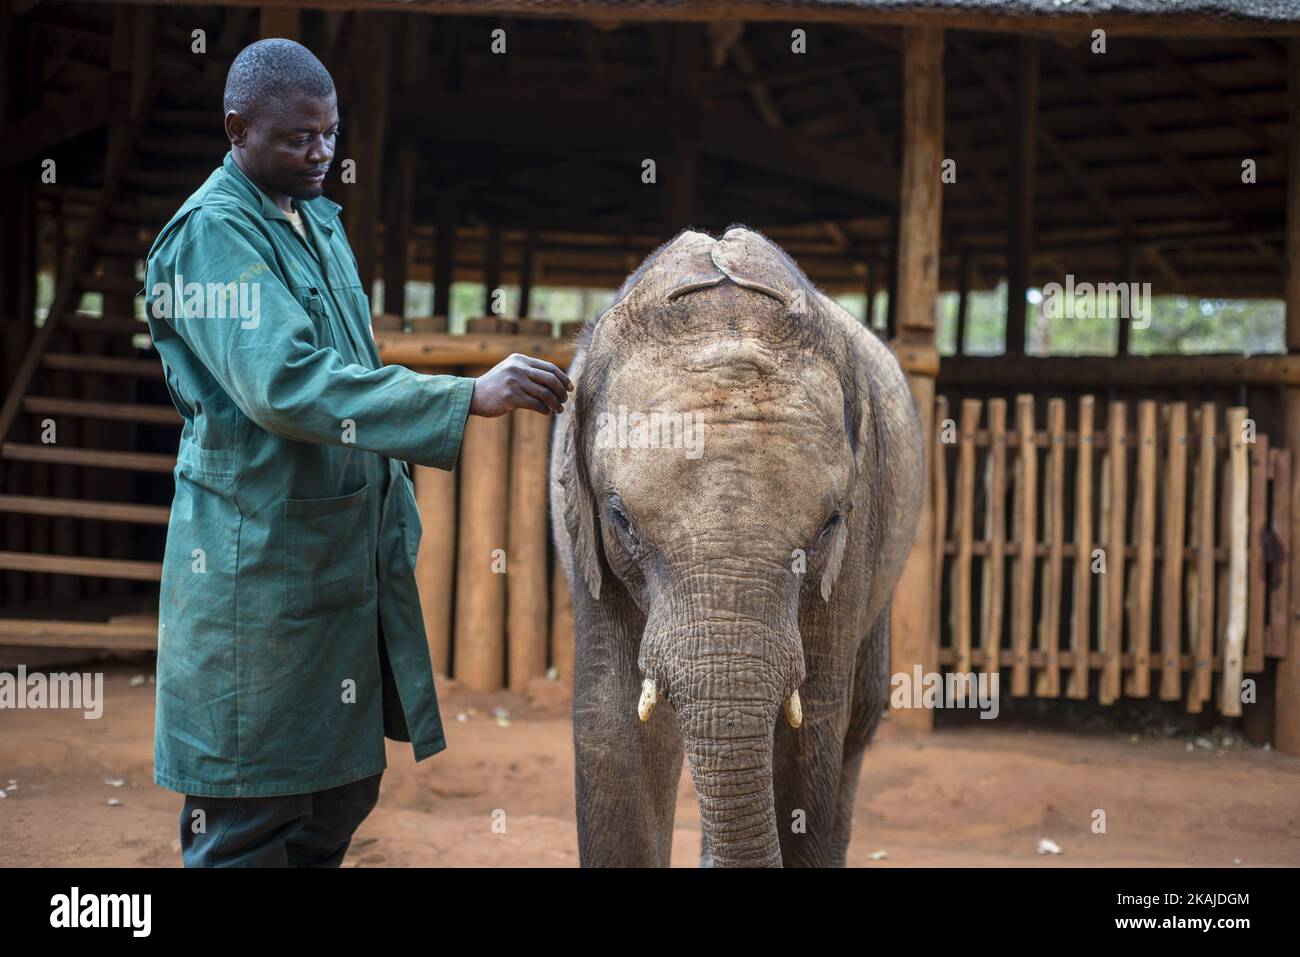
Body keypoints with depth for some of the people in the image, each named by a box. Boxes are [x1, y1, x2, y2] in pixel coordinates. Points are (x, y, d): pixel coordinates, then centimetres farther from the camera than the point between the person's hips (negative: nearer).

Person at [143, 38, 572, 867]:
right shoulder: (214, 233, -14)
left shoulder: (319, 220, 14)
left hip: (350, 554, 9)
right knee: (251, 824, -2)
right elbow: (283, 382, -29)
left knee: (345, 790, 15)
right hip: (259, 565, -9)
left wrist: (397, 519, 18)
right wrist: (469, 398, -32)